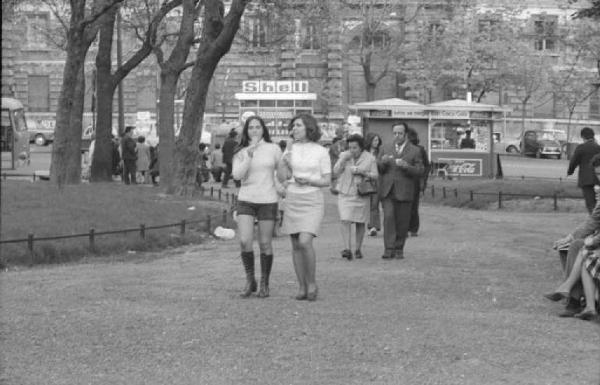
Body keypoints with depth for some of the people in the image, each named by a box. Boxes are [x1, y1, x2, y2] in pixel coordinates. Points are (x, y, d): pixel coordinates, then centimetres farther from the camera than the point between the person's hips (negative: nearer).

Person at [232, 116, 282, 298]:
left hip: (267, 201, -1)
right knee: (245, 242, -13)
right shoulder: (240, 153, 4)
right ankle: (249, 280, 6)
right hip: (246, 200, 1)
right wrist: (249, 155, -18)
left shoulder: (273, 149, 1)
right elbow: (237, 174, -10)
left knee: (265, 244, 2)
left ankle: (264, 284, 18)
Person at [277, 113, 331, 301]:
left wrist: (308, 181, -19)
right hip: (292, 200, 4)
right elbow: (281, 178, 2)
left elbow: (327, 181, -2)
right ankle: (302, 287, 12)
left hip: (312, 201, -4)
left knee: (305, 242, -19)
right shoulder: (290, 148, 5)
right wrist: (284, 161, -15)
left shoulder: (321, 151, -4)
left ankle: (311, 283, -2)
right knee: (296, 246, 3)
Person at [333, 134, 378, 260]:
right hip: (345, 194, 0)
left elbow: (375, 176, 1)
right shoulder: (344, 156, 3)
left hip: (361, 194, 0)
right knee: (345, 221, -13)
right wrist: (344, 159, -14)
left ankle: (358, 249, 19)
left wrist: (363, 172, -16)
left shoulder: (370, 158, -1)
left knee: (360, 223, 6)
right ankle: (347, 249, -18)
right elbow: (335, 172, -1)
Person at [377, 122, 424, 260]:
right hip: (387, 191, 1)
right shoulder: (385, 148, 12)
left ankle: (399, 249, 19)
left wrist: (406, 166, -18)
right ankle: (389, 249, -14)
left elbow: (419, 172, -1)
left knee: (402, 223, 4)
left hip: (404, 192, -1)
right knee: (388, 218, -14)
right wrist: (383, 162, -12)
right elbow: (377, 169, 11)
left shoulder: (415, 151, 4)